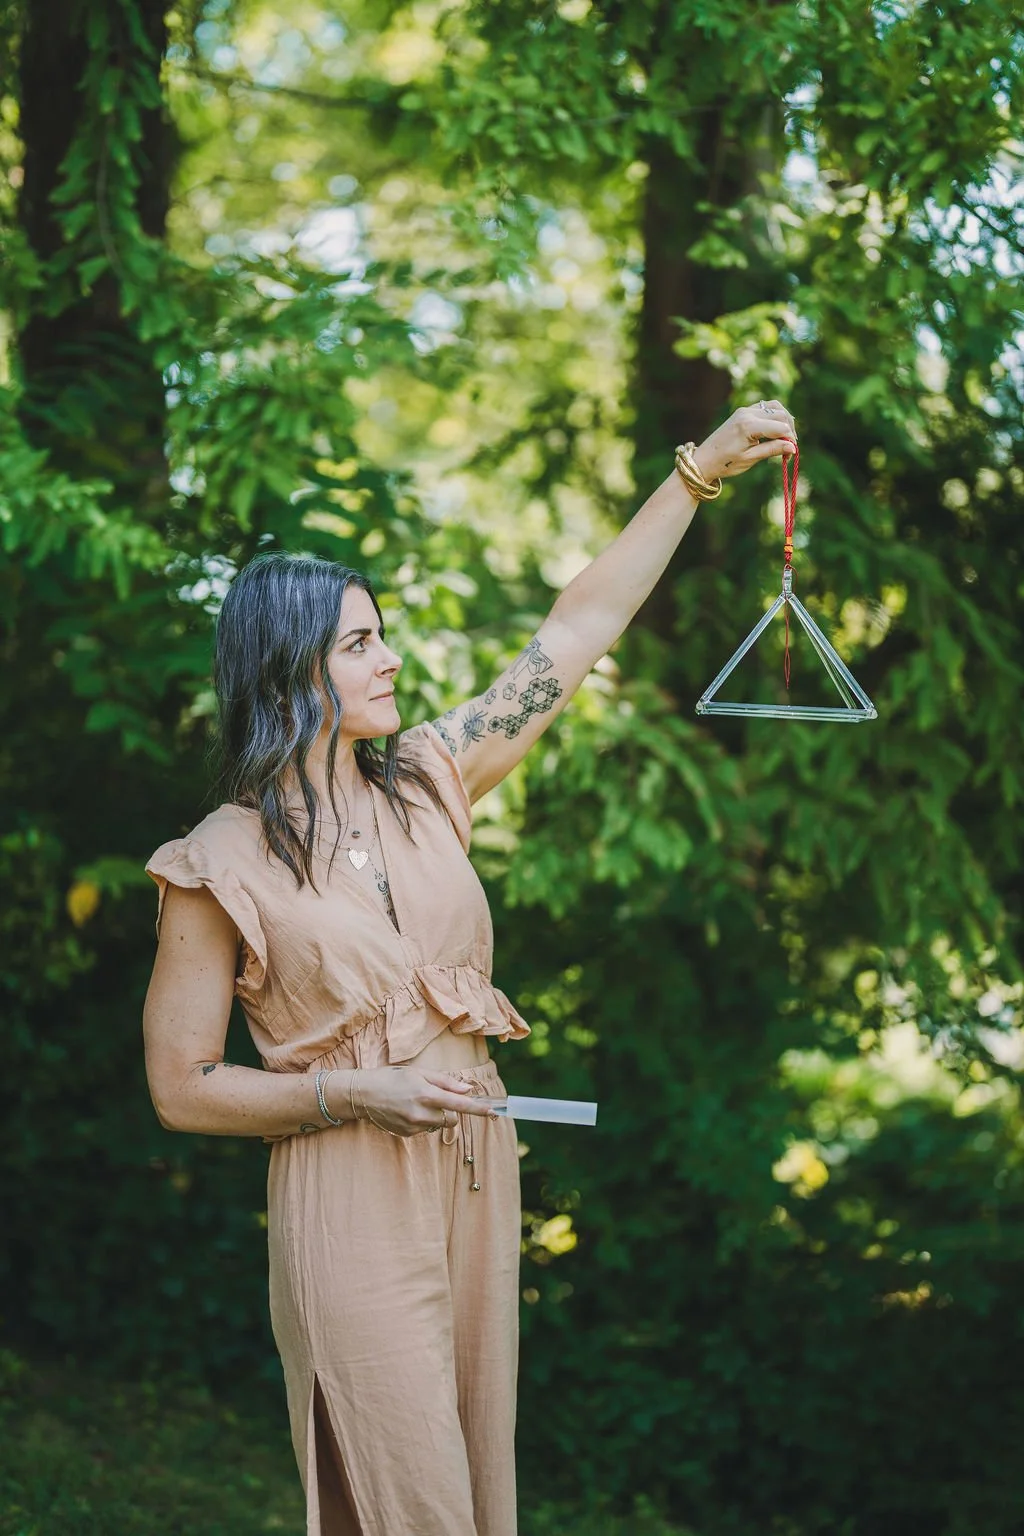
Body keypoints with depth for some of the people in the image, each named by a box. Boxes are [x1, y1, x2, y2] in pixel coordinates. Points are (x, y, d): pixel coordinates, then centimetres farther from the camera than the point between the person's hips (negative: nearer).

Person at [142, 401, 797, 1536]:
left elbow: (579, 629, 5)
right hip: (349, 1196, -6)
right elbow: (180, 1088, -7)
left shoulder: (424, 782, 3)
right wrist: (357, 1093, -17)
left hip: (477, 1173, 6)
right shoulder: (220, 866, -11)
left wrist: (702, 468, 2)